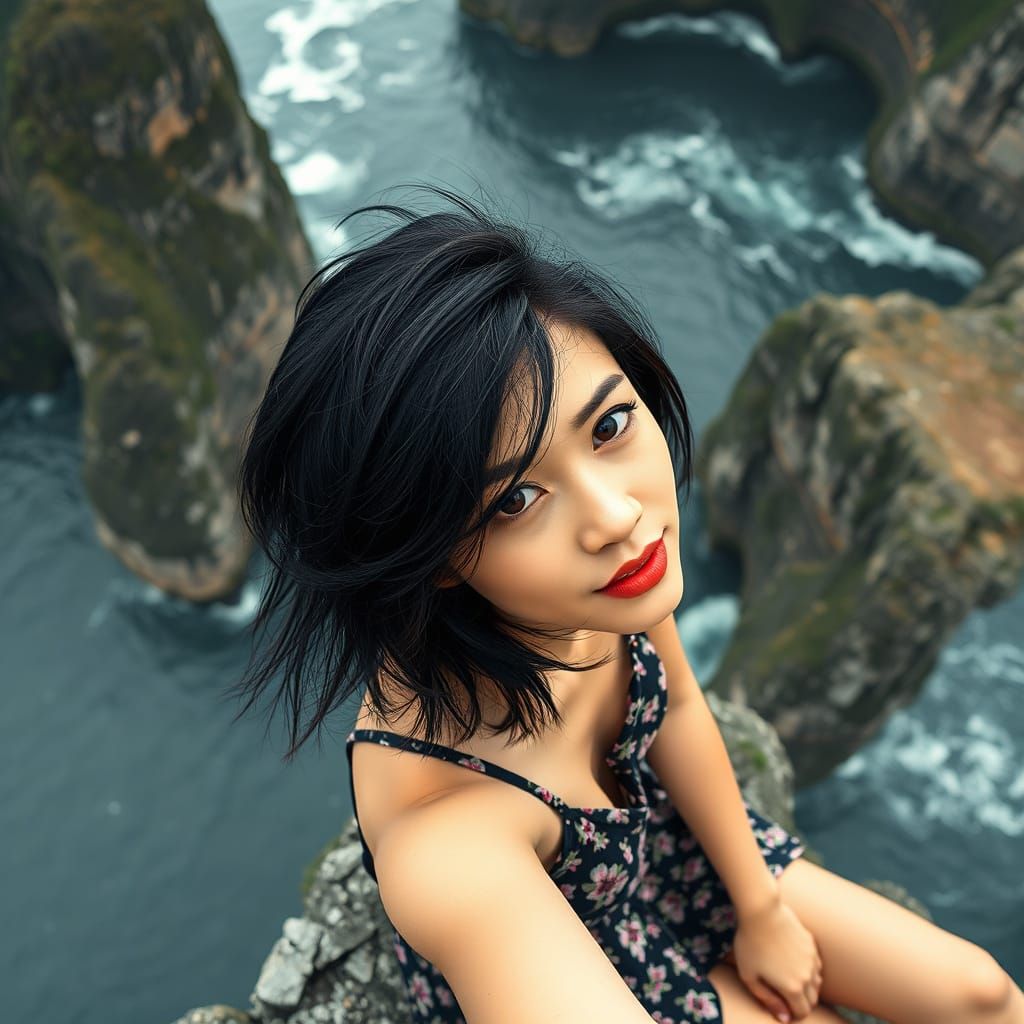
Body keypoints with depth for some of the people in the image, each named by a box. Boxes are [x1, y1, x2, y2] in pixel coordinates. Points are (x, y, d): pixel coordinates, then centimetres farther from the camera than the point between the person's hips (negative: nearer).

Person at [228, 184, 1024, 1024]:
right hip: (556, 952, -4)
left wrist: (761, 909, 1)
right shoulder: (442, 846, -45)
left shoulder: (617, 552, -26)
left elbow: (678, 708, -8)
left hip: (655, 825, 4)